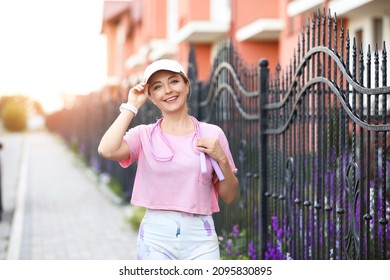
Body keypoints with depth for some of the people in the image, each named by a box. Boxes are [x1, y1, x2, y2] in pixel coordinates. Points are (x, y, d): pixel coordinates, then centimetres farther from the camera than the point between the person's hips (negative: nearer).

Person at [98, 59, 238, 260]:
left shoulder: (212, 134, 5)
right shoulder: (144, 135, 3)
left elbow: (229, 196, 9)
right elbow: (106, 150, -19)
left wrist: (221, 159, -8)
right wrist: (132, 106, -7)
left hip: (200, 238, 1)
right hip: (155, 237, 0)